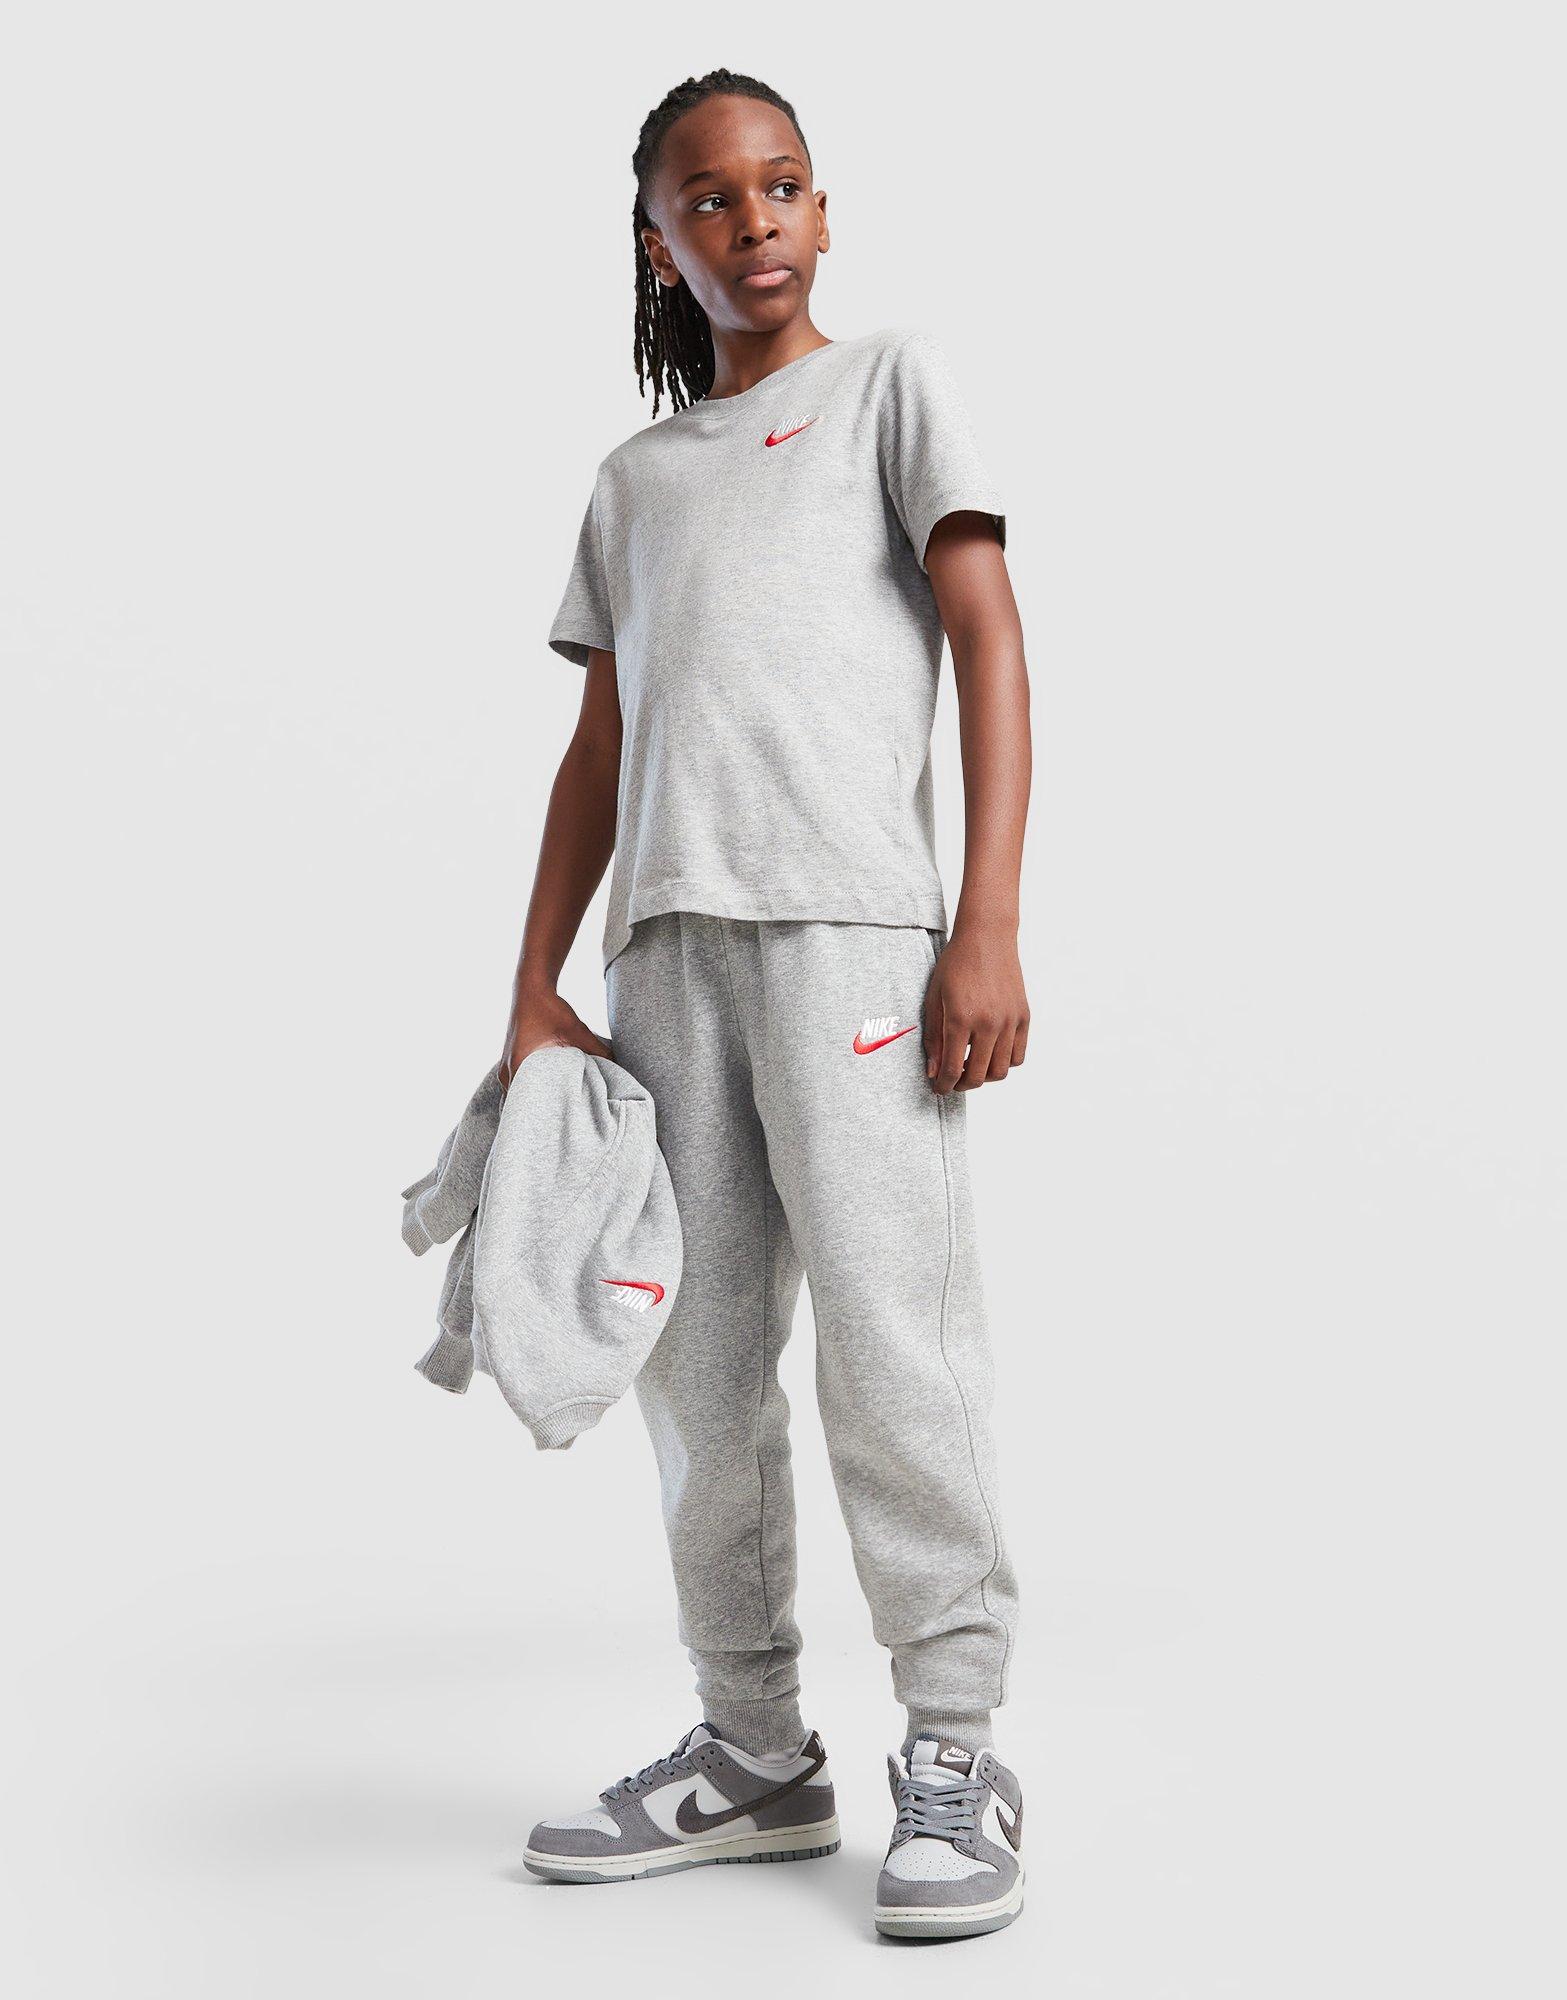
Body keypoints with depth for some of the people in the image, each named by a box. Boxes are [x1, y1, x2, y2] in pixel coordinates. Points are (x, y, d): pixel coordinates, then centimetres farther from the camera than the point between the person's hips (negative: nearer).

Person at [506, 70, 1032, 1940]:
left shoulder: (889, 380, 12)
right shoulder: (633, 480, 25)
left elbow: (989, 641, 1)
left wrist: (988, 926, -11)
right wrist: (532, 988, 11)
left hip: (844, 910, -5)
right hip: (665, 935, 5)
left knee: (885, 1328, -11)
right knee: (698, 1354, 4)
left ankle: (953, 1757, -3)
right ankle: (755, 1751, 13)